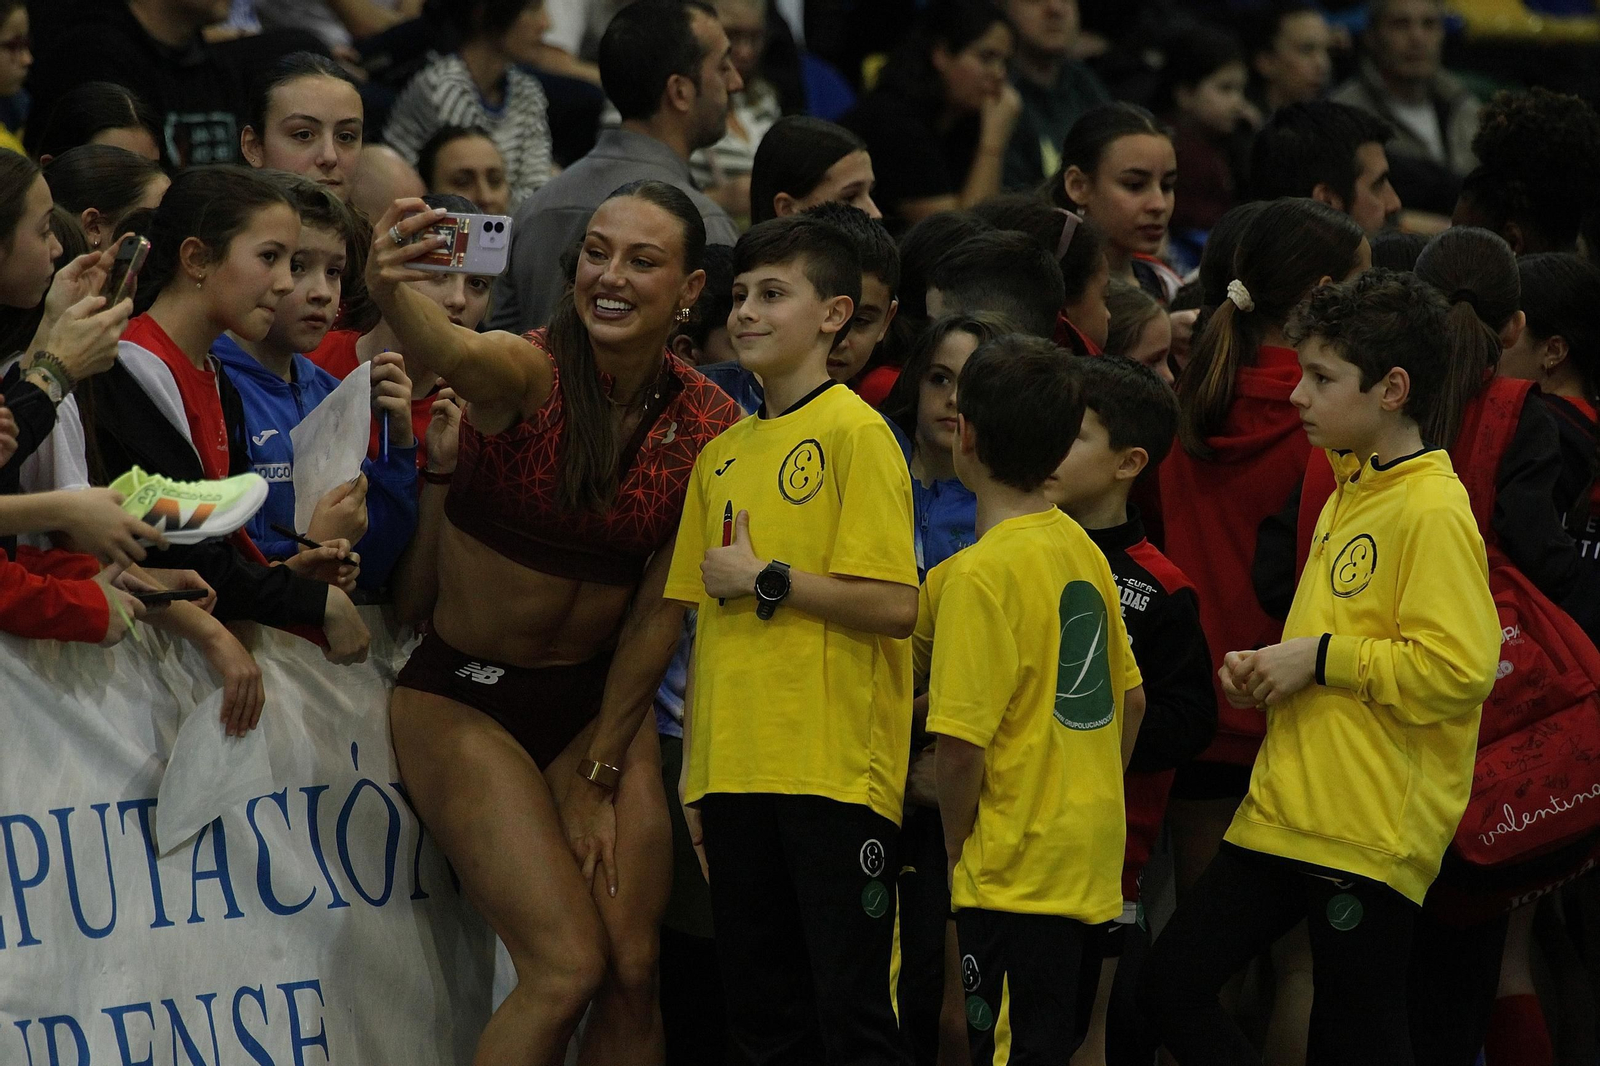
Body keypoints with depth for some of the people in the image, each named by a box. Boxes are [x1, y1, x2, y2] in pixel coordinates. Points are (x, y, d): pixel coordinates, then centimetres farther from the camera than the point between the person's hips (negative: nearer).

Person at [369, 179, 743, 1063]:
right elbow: (451, 353, -44)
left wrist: (599, 778, -4)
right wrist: (389, 293, -67)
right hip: (466, 695, -4)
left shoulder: (708, 426, -5)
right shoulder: (529, 375, -18)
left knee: (633, 972, -2)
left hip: (601, 700, 4)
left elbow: (660, 613, -1)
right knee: (568, 968, -14)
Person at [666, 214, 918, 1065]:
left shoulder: (856, 435, -6)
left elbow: (894, 606, -14)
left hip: (835, 771, -7)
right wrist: (693, 770, 13)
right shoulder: (723, 456, 15)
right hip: (737, 770, 7)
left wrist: (766, 580, -10)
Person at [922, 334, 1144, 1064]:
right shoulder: (1082, 550, 7)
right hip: (1089, 859, 8)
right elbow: (1130, 699, 16)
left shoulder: (981, 574, -17)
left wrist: (957, 844, -5)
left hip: (1016, 868, -8)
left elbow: (961, 746, -21)